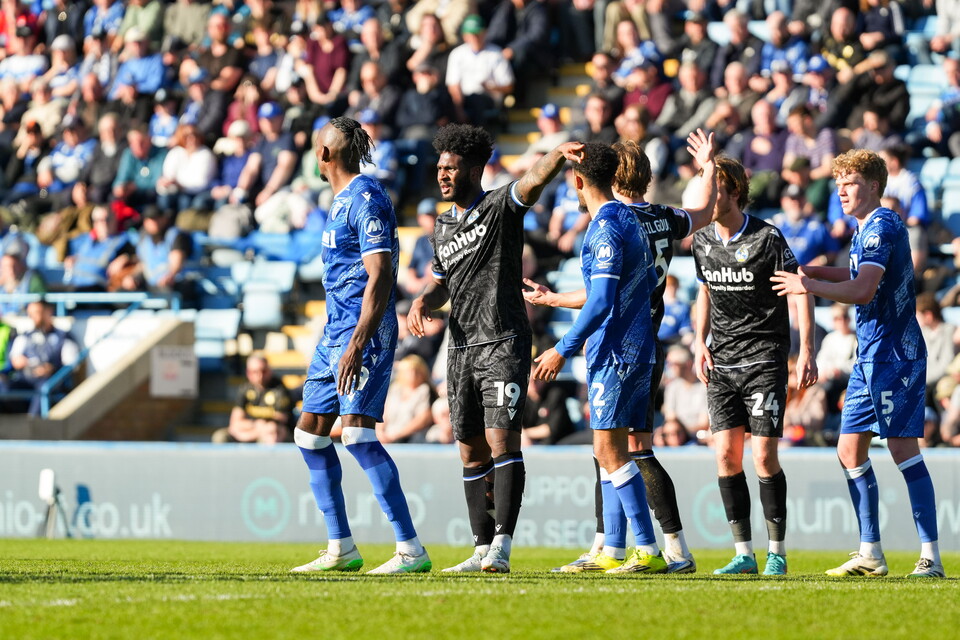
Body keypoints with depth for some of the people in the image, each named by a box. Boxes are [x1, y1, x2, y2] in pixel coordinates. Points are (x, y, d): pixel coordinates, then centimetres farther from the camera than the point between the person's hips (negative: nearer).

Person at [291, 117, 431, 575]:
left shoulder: (365, 199, -14)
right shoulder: (342, 199, 17)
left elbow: (380, 275, -21)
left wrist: (358, 343, -28)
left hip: (361, 333, -11)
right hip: (335, 331, 11)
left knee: (357, 432, -18)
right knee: (310, 432, 11)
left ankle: (411, 550, -19)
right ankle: (341, 549, 18)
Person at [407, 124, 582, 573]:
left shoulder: (500, 207, -5)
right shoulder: (443, 225, 16)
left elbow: (533, 181, -24)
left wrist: (559, 155, -45)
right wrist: (423, 301, 6)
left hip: (502, 345, -7)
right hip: (461, 349, 7)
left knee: (502, 440, -16)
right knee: (472, 452, 8)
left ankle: (501, 545, -21)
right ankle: (483, 549, 12)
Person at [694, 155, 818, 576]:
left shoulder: (766, 238, -11)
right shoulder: (702, 241, 6)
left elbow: (800, 291, -8)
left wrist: (806, 351, -14)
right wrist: (700, 342, 10)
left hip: (765, 357, -5)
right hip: (721, 362, 5)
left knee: (764, 456, -8)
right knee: (726, 454, -2)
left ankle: (776, 553, 3)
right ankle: (743, 554, 5)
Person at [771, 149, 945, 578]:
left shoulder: (882, 226, -14)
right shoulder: (866, 228, 17)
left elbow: (862, 291, -24)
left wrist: (811, 287, -21)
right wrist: (817, 272, 19)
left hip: (893, 355, -10)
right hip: (870, 357, 10)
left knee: (903, 449, -12)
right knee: (850, 450, 10)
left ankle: (930, 557, -11)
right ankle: (870, 554, 14)